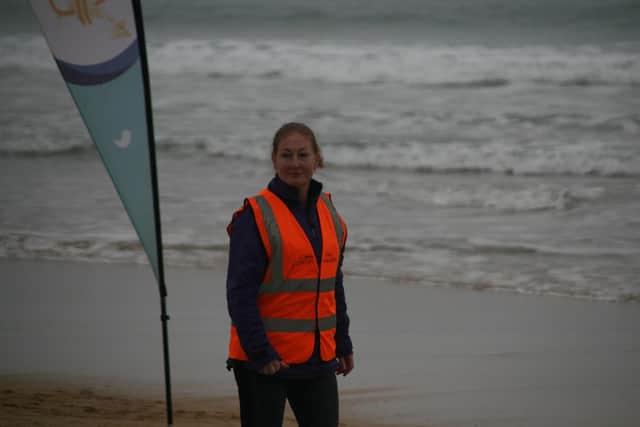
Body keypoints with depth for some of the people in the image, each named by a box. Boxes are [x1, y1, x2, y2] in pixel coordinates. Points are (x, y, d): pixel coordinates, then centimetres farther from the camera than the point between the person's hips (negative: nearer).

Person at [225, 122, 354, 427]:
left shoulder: (329, 214, 10)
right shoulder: (255, 216, -11)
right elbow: (240, 292, -14)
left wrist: (343, 344, 19)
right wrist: (260, 352, -19)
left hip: (318, 358, 6)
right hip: (264, 362, -6)